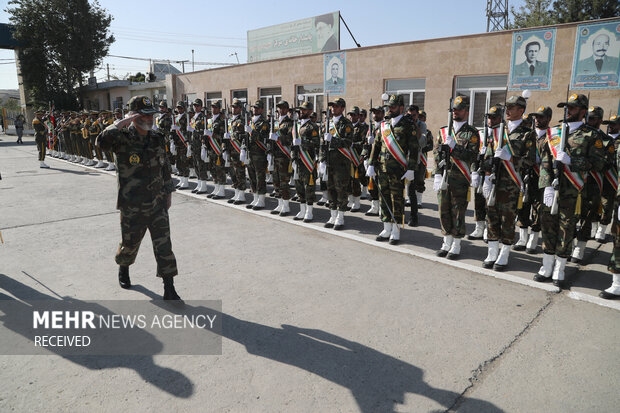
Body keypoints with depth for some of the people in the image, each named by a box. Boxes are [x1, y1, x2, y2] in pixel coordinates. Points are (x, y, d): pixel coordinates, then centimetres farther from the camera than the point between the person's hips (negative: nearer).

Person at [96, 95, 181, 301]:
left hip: (158, 204, 3)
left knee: (164, 245, -1)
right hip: (132, 207, -3)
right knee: (130, 244, 15)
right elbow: (102, 142, -33)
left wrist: (168, 192, 14)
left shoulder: (158, 139, 4)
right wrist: (122, 123, -29)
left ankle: (169, 290, 5)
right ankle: (123, 269, 49)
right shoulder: (123, 138, -11)